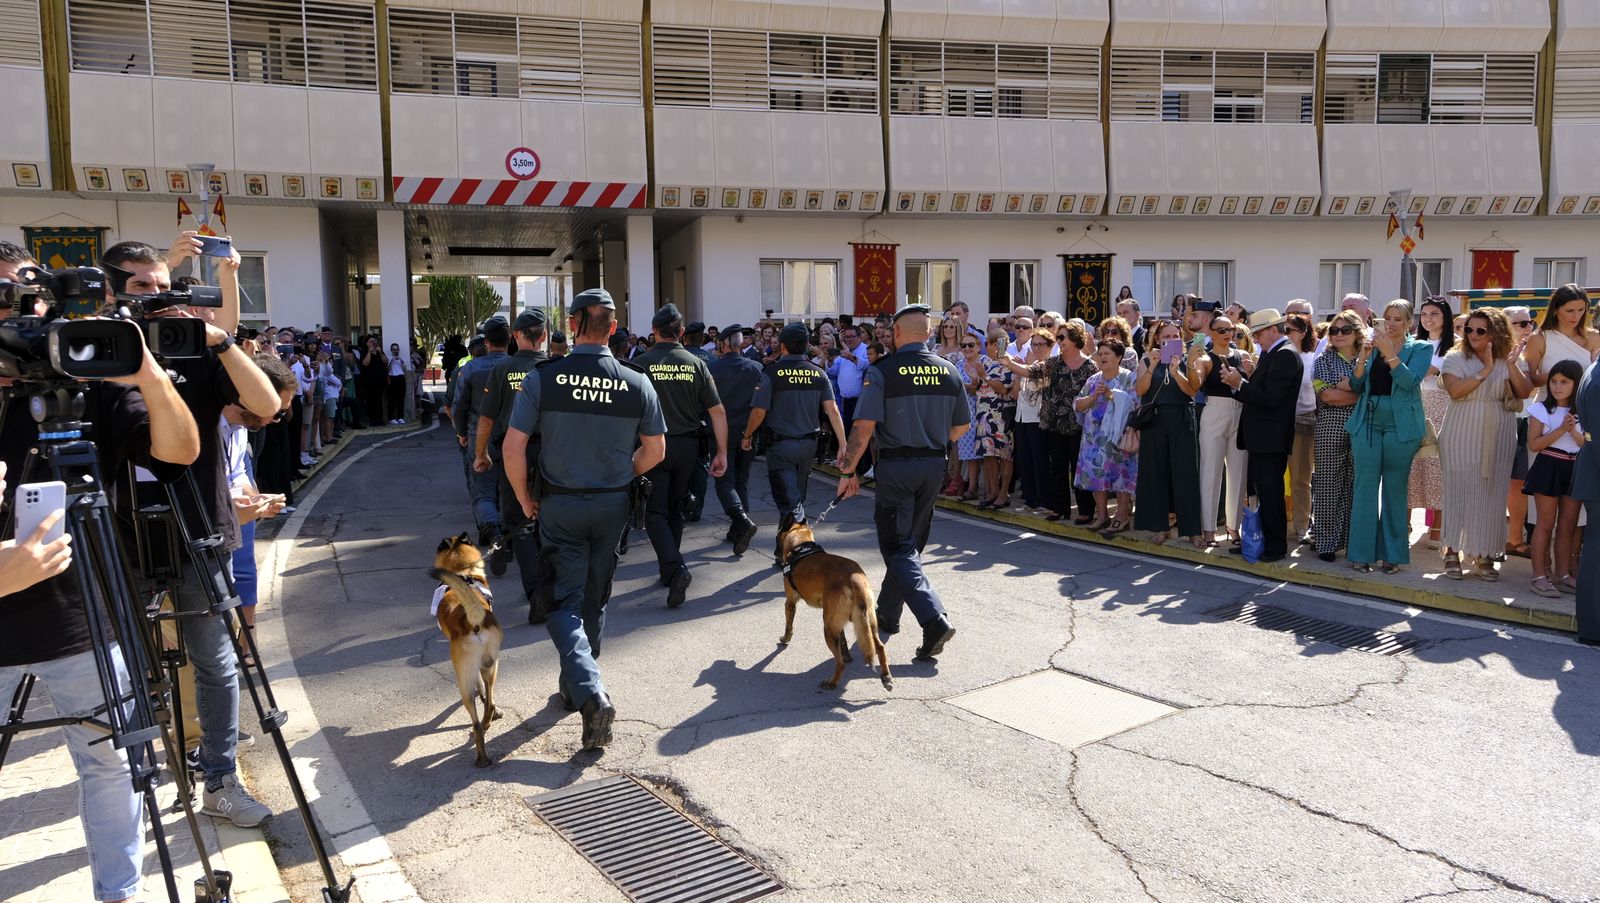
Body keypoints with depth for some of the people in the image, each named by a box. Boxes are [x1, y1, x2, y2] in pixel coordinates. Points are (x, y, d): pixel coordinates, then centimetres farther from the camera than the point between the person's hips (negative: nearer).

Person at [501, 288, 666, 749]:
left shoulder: (544, 378, -13)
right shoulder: (637, 383, -7)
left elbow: (512, 448, -13)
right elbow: (655, 450, 1)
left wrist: (525, 499, 2)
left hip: (560, 505, -2)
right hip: (613, 505, 3)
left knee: (564, 602, 3)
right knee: (595, 599, 18)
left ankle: (591, 693, -15)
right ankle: (576, 684, 34)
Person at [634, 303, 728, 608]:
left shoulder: (641, 363, -7)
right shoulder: (696, 364, 1)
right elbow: (718, 411, -2)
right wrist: (722, 453, 3)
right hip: (688, 446, 4)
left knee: (656, 512, 1)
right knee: (675, 509, 18)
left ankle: (675, 567, -19)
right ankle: (668, 571, 27)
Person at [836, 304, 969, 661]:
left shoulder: (882, 371, -12)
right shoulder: (948, 371, 3)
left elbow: (864, 427, -17)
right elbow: (962, 425, 11)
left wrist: (848, 471, -8)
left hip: (896, 465, -5)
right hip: (935, 464, 6)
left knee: (898, 548, -1)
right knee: (911, 543, 17)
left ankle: (934, 619, -16)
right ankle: (887, 614, 30)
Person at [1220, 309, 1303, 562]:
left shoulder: (1285, 355, -15)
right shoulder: (1270, 354, 15)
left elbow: (1270, 398, -22)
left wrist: (1240, 384, -14)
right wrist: (1237, 383, -2)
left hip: (1271, 439, -10)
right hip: (1261, 437, 10)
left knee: (1270, 492, -2)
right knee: (1257, 491, 14)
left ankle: (1275, 546, 8)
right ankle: (1256, 541, 22)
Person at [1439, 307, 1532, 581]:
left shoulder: (1507, 360, 7)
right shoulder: (1456, 358, -1)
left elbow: (1525, 392, -2)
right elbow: (1455, 390, -15)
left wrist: (1511, 365, -12)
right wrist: (1486, 370, -18)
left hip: (1498, 439, 2)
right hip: (1462, 438, -2)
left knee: (1492, 495, 3)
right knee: (1459, 492, -1)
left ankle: (1483, 555, 12)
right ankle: (1452, 551, 10)